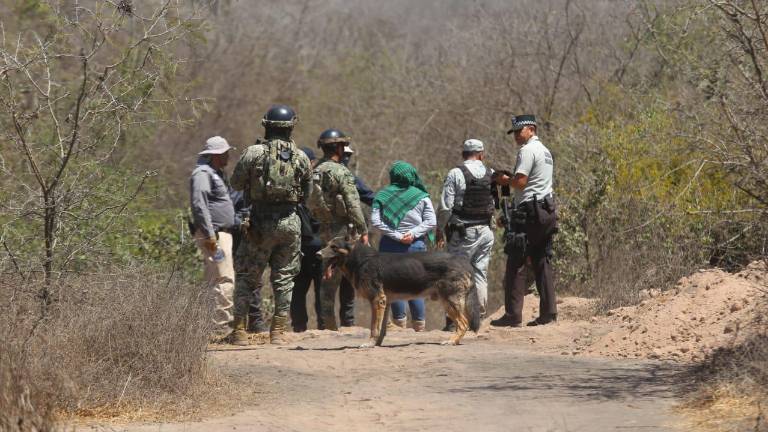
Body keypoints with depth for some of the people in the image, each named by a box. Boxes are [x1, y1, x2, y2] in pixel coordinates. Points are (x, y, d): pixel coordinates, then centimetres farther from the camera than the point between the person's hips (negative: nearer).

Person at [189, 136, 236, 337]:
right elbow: (199, 205, -20)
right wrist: (210, 235, -23)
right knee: (224, 280, -15)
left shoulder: (216, 173, 22)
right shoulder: (202, 173, -11)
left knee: (214, 281, 10)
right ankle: (221, 326, -17)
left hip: (223, 234, 10)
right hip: (213, 234, -10)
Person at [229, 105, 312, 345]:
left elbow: (236, 183, 3)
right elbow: (307, 192, 10)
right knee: (284, 278, 10)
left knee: (247, 277, 7)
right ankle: (278, 331, 8)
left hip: (260, 222, -2)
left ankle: (239, 330, 2)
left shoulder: (253, 153, -6)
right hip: (290, 222, 2)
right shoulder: (301, 158, 1)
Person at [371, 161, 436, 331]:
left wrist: (396, 235, -11)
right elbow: (431, 221, -5)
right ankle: (419, 323, 11)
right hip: (416, 245, 1)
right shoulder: (421, 196, 1)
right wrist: (413, 233, -10)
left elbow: (375, 220, -8)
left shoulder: (383, 196, 0)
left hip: (390, 245, -1)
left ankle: (399, 320, 9)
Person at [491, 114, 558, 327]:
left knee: (517, 264, -6)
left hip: (529, 211, -9)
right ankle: (548, 312, 5)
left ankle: (513, 315, -8)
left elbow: (520, 182, -17)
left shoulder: (528, 150, -9)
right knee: (543, 263, 9)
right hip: (547, 211, 9)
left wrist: (505, 179, 1)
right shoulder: (545, 151, 21)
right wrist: (511, 178, 15)